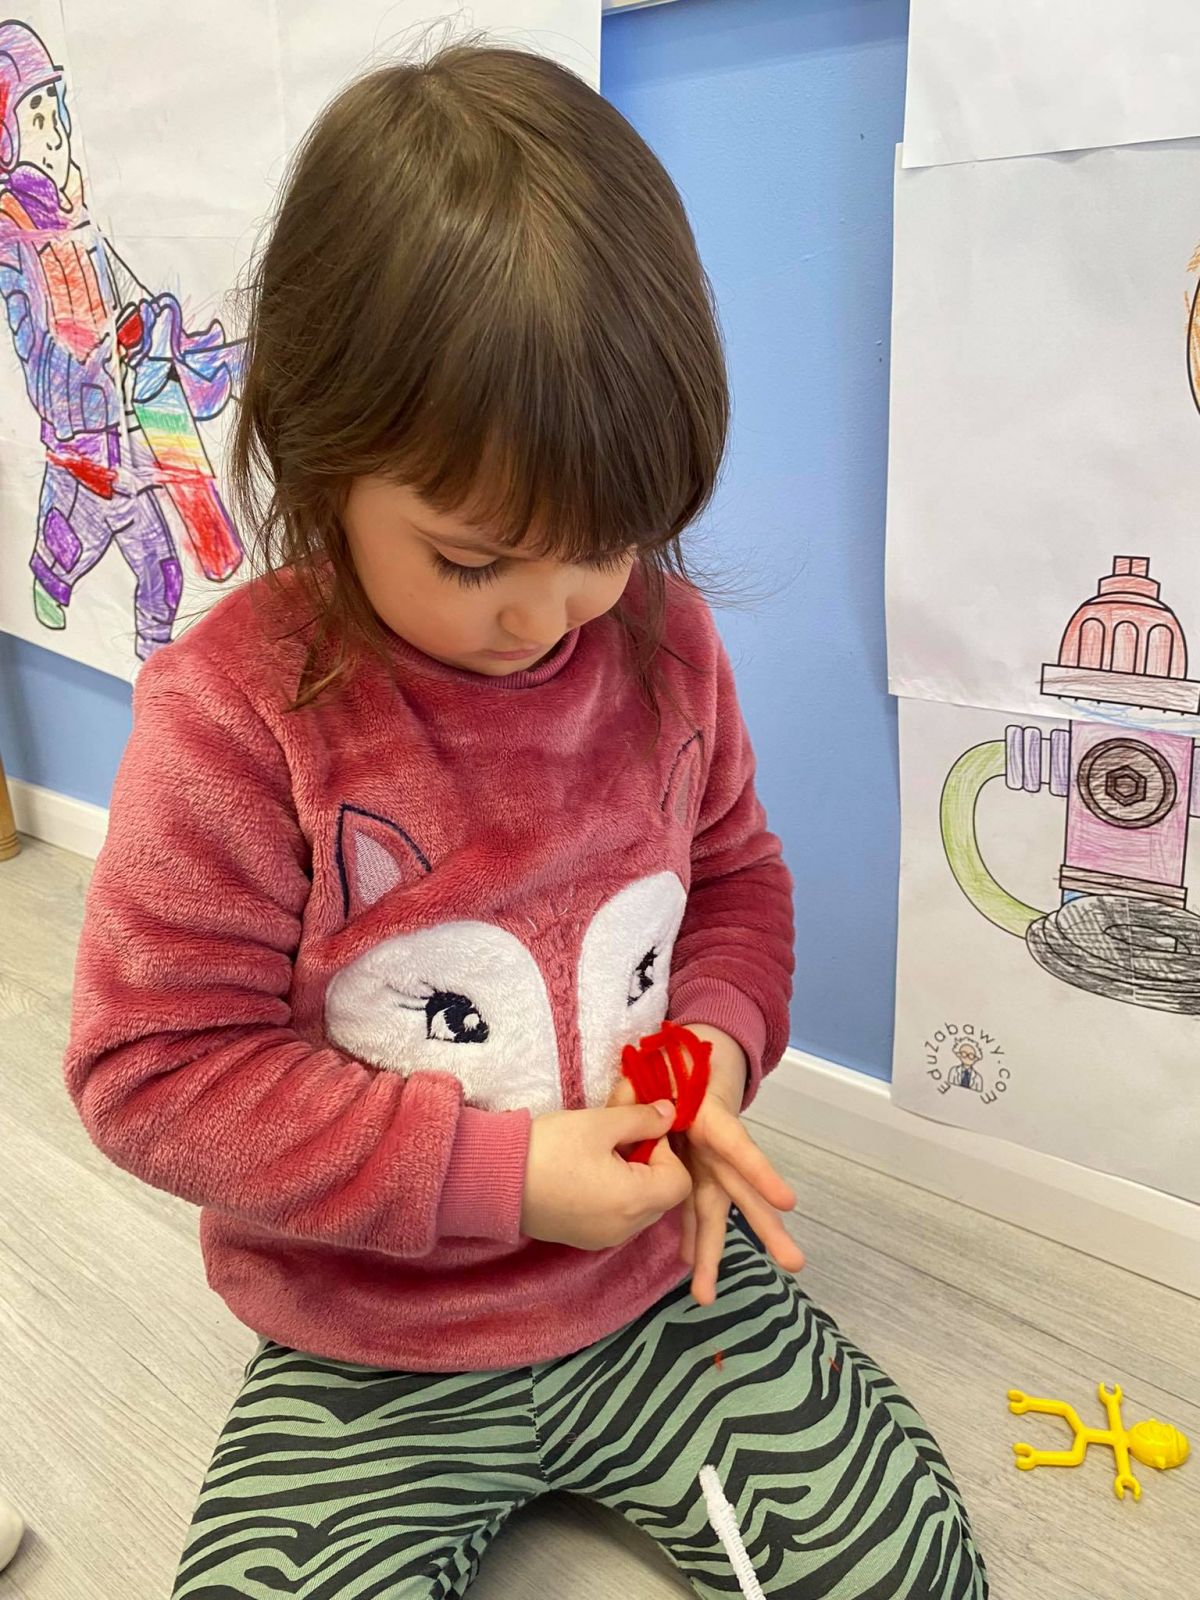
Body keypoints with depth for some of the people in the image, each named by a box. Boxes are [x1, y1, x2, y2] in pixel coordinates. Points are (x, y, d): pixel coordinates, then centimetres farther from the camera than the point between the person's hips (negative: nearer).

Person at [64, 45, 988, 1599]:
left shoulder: (663, 642, -6)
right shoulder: (234, 712, -20)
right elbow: (153, 1063, -18)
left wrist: (718, 1033, -12)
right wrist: (501, 1174, -22)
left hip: (668, 1281, 3)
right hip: (369, 1368, -2)